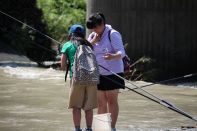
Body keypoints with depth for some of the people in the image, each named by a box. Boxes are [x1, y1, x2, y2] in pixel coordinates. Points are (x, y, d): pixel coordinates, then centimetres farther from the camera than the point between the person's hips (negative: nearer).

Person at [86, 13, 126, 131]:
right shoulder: (92, 36, 11)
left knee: (112, 101, -4)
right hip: (98, 74, 6)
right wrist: (93, 41, -12)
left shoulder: (112, 34, -10)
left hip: (112, 73, -6)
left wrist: (113, 56, -42)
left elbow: (121, 52, -19)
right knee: (101, 102, 9)